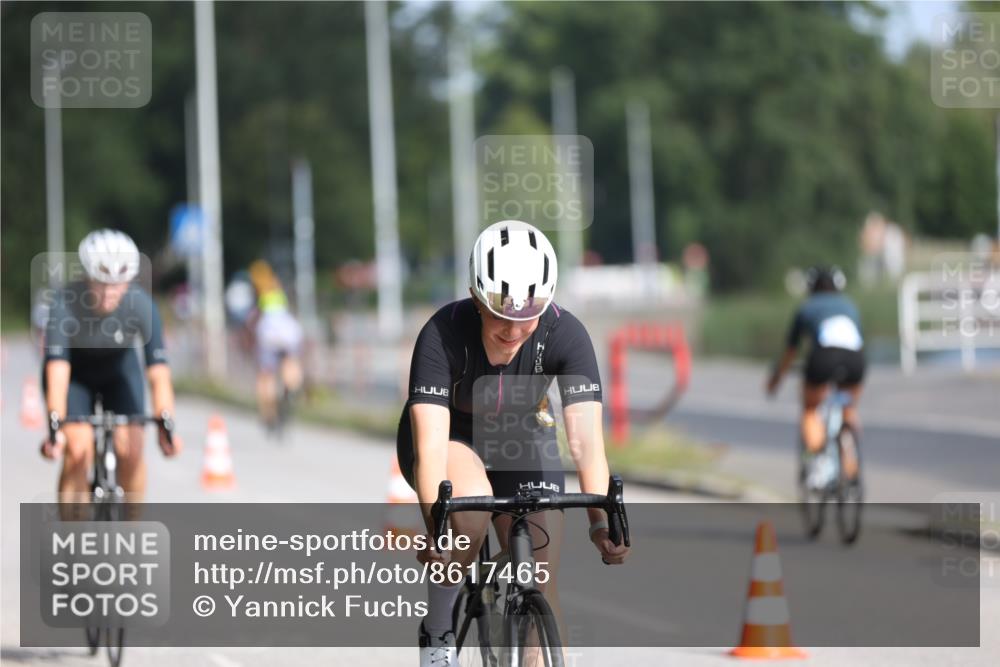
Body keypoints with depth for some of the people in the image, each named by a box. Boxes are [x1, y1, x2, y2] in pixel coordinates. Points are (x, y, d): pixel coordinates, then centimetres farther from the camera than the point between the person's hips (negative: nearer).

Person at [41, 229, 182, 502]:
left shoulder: (141, 304, -30)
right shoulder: (65, 303, -33)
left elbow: (158, 372, -34)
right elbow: (57, 368, -41)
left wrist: (166, 425, -45)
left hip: (119, 367, 1)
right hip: (74, 370, -1)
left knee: (130, 449, -16)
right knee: (78, 451, -20)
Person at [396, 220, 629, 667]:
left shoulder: (565, 336, -29)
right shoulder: (443, 335, -33)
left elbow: (585, 437, -36)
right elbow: (431, 445, -40)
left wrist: (600, 519, -50)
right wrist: (434, 524, -55)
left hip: (520, 441, 2)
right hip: (450, 436, -2)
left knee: (541, 588, -9)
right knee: (472, 505, -35)